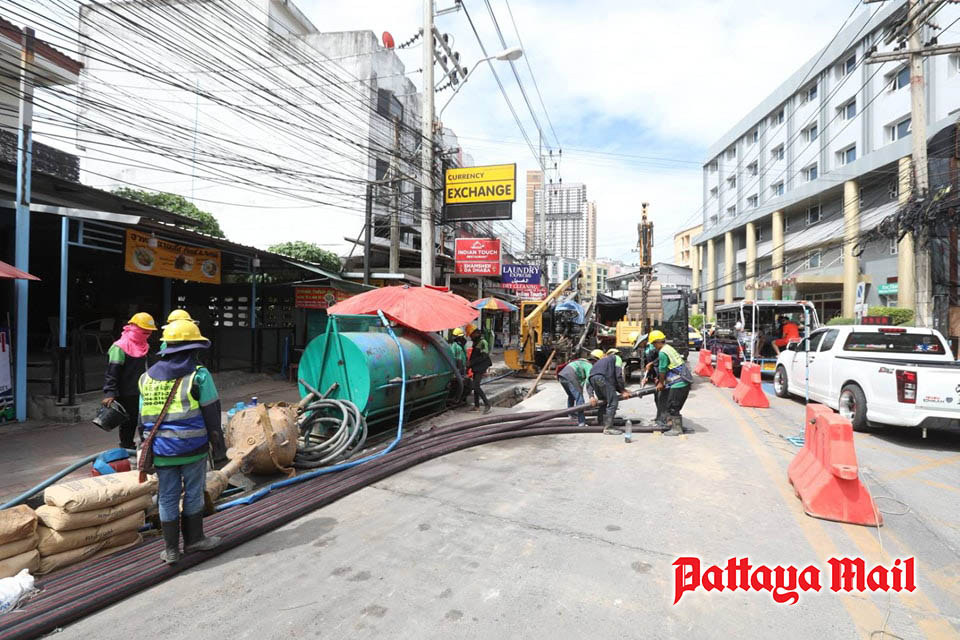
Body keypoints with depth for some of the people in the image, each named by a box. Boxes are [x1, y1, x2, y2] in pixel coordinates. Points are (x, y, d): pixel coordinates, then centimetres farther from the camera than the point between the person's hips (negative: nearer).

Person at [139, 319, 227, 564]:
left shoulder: (147, 377, 7)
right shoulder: (199, 375, -10)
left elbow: (143, 419, 13)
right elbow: (212, 418, -9)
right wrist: (219, 451, -1)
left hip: (162, 450, 4)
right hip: (193, 449, -4)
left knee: (167, 498, 13)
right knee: (193, 494, 12)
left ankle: (171, 550, 23)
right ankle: (193, 539, 26)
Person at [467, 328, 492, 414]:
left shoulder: (483, 343, -15)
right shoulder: (476, 343, 15)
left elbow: (483, 356, -22)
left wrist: (471, 362, -20)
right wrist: (469, 365, 14)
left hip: (480, 368, -9)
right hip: (476, 368, 9)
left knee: (476, 386, -15)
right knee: (475, 386, 11)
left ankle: (487, 404, -10)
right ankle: (476, 406, 18)